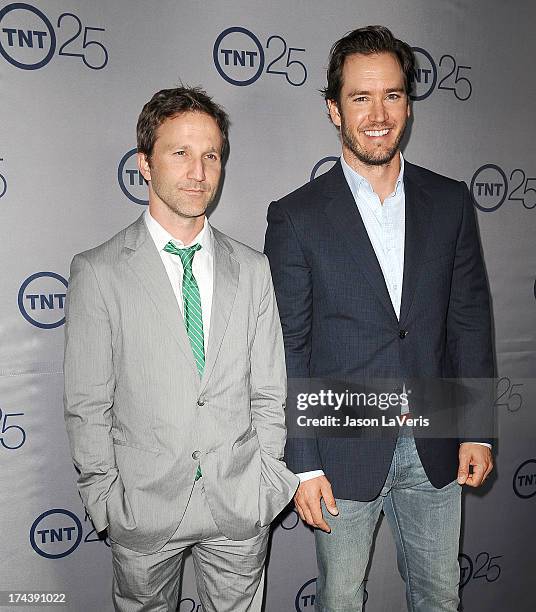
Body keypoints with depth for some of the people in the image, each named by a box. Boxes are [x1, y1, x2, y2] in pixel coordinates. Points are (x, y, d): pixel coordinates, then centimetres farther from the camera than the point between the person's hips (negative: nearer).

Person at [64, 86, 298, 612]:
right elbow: (87, 406, -6)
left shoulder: (252, 270, 1)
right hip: (143, 507, -2)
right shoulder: (98, 273, -8)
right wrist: (105, 500, -6)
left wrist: (266, 484, 1)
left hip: (240, 508, 2)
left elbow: (268, 393, 3)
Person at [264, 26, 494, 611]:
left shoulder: (450, 202, 0)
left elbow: (469, 318, 4)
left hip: (435, 448, 3)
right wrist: (304, 465, -9)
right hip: (345, 453, -2)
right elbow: (288, 349, -9)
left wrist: (477, 429, 2)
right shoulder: (296, 217, -10)